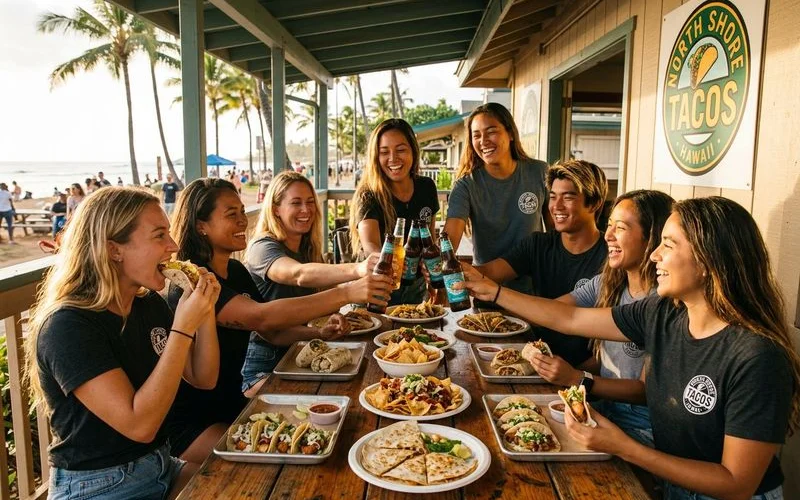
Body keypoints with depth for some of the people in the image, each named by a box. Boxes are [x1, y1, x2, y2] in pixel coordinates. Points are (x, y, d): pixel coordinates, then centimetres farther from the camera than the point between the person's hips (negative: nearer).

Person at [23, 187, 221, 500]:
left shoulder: (149, 303, 1)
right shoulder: (68, 327, -21)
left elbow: (203, 379, 5)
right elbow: (139, 425, -27)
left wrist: (205, 312, -10)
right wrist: (183, 329, -29)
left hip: (161, 466, 7)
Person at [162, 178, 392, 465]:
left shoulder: (235, 271, 5)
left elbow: (271, 333, 8)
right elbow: (261, 316, -39)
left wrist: (319, 333, -12)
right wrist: (345, 293, -46)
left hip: (231, 403, 8)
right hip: (191, 424, -7)